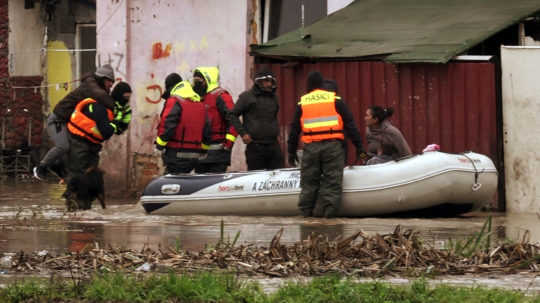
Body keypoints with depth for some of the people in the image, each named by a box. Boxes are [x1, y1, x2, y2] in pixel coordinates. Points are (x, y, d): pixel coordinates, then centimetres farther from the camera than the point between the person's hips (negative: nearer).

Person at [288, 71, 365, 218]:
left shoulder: (302, 103, 11)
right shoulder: (335, 100, 5)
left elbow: (294, 129, 14)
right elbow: (349, 124, 3)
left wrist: (291, 152, 21)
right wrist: (358, 146, 7)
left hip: (311, 147, 2)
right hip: (333, 146, -2)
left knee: (309, 181, 11)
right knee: (332, 180, 2)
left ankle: (307, 210, 13)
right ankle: (328, 210, -5)